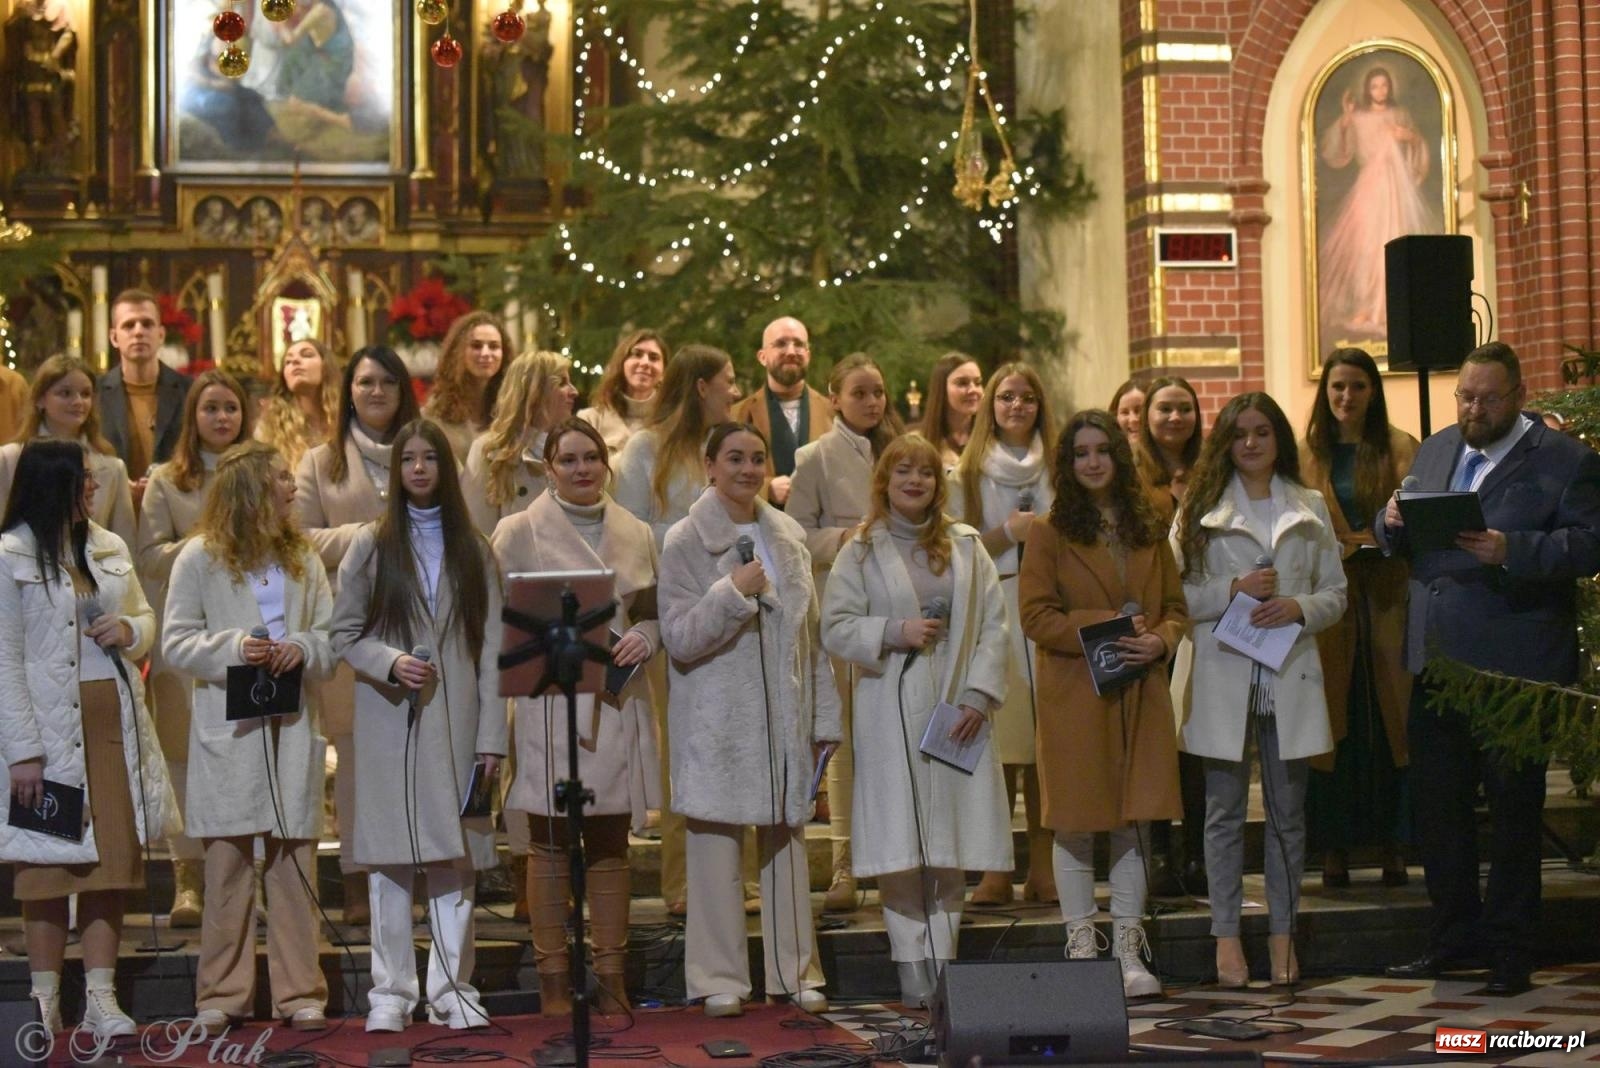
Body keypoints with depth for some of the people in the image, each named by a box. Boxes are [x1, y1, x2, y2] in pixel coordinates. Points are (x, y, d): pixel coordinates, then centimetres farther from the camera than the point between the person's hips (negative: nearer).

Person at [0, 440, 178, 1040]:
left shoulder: (109, 549, 12)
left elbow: (146, 617, 23)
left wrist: (130, 630, -3)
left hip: (113, 728, 5)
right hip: (48, 733, -5)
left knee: (112, 862, 3)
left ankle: (100, 999, 8)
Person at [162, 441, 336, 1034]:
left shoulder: (302, 556, 13)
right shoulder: (200, 557, 1)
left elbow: (333, 636, 10)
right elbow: (175, 643, -2)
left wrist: (302, 648, -11)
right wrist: (232, 648, -17)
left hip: (292, 729, 3)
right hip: (228, 733, -3)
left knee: (294, 861, 3)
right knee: (228, 862, 0)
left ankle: (300, 992, 9)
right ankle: (222, 995, 8)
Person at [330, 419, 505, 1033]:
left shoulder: (472, 550, 10)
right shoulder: (371, 546, 7)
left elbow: (490, 648, 6)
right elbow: (342, 633, 6)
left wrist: (492, 734, -1)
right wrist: (391, 663, -14)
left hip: (455, 721, 1)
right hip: (389, 721, -1)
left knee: (455, 858, 0)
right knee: (389, 860, -1)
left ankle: (451, 991, 6)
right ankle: (391, 992, 5)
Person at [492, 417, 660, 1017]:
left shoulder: (636, 535, 11)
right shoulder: (519, 533, 1)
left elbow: (657, 613, 16)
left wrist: (645, 638, -5)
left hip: (618, 705, 3)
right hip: (550, 704, -3)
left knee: (611, 846, 7)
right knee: (550, 846, 1)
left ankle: (612, 979, 13)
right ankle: (553, 982, 9)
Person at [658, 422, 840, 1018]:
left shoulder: (789, 537, 11)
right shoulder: (685, 542, -3)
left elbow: (811, 633, 14)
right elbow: (678, 639, -9)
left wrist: (824, 716, 13)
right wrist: (731, 592, -19)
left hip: (784, 717, 4)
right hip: (717, 721, -4)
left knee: (788, 843, 7)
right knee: (716, 846, -2)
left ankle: (795, 973, 15)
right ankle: (720, 979, 7)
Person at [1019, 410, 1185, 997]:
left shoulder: (1149, 530, 13)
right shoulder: (1050, 532, 0)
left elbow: (1177, 607, 14)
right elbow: (1035, 615, -7)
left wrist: (1159, 640, -7)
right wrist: (1104, 625, -17)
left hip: (1141, 695, 4)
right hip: (1075, 697, -4)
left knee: (1133, 822, 5)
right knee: (1076, 824, 0)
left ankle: (1128, 952, 12)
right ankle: (1081, 947, 9)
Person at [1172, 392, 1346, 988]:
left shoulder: (1309, 509, 11)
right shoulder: (1200, 509, 4)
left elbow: (1336, 593, 10)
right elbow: (1176, 593, -1)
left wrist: (1299, 608, -9)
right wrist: (1234, 591, -15)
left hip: (1289, 676, 2)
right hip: (1223, 676, -2)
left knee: (1288, 810, 6)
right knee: (1225, 811, 2)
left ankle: (1282, 934, 14)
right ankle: (1226, 934, 7)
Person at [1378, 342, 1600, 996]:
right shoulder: (1435, 451, 15)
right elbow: (1400, 542, 19)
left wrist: (1511, 550, -26)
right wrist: (1393, 522, -4)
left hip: (1514, 668, -6)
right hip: (1436, 664, 6)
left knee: (1512, 812, 3)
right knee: (1435, 802, 12)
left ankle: (1509, 953, 13)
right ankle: (1455, 934, 26)